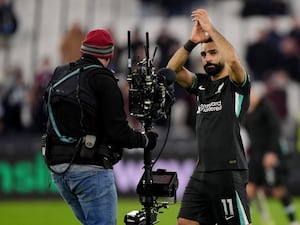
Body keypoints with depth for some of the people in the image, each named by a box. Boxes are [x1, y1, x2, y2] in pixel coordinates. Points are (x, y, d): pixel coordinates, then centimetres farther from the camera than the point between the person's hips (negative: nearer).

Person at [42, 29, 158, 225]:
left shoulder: (59, 75, 12)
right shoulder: (102, 80, -9)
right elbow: (118, 133, -12)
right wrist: (145, 140, 4)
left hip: (57, 166, 7)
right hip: (90, 168, -7)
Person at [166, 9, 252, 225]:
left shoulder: (236, 84, -2)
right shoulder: (202, 84, 16)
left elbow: (233, 60, -23)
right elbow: (173, 69, 4)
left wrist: (210, 28, -17)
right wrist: (192, 41, -7)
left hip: (228, 172, -7)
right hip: (201, 172, 7)